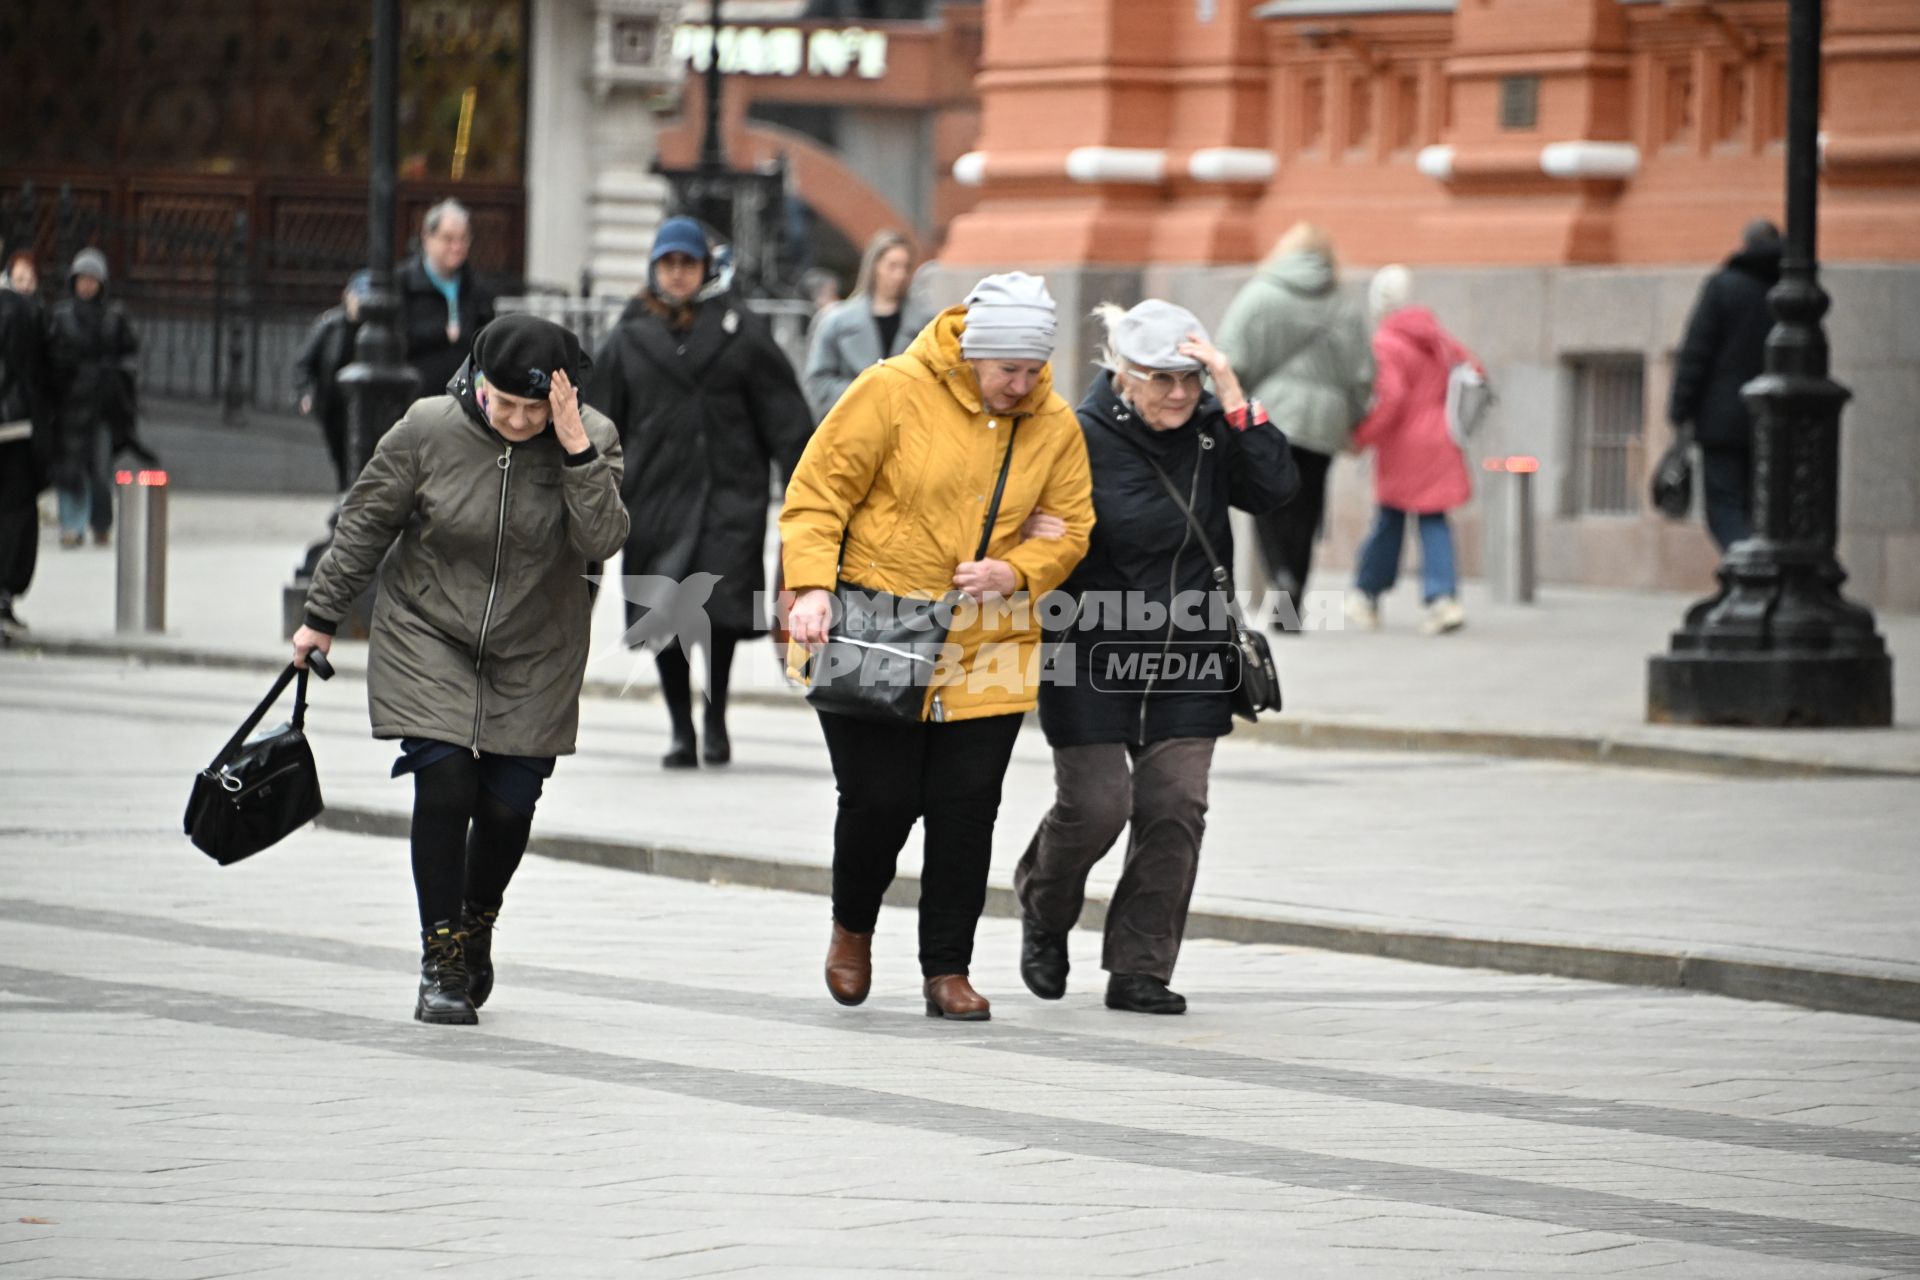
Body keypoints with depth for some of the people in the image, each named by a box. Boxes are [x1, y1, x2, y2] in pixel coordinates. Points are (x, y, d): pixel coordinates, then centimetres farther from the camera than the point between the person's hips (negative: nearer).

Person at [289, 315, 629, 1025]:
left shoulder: (591, 439, -11)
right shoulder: (429, 429, -14)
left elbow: (602, 540, -22)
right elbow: (364, 524, -2)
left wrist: (576, 453, -32)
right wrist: (323, 617, 3)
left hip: (535, 655, 1)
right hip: (428, 640, -1)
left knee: (509, 802, -2)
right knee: (444, 785, -14)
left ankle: (478, 925, 28)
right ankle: (442, 961, -4)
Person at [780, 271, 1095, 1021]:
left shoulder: (1055, 426, 2)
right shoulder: (894, 391, -10)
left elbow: (1068, 529, 8)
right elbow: (817, 493, -8)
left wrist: (1013, 572, -13)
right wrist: (813, 587, -21)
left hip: (985, 650, 3)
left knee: (967, 810, 1)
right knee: (881, 797, -3)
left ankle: (947, 971, 12)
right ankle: (852, 927, 26)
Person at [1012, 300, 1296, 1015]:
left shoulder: (1211, 429, 1)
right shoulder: (1083, 438, -12)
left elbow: (1276, 487, -13)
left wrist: (1231, 395, -18)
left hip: (1188, 658, 4)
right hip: (1093, 655, -4)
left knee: (1175, 808, -2)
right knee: (1095, 805, -5)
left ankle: (1140, 970, 8)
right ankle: (1044, 916, 27)